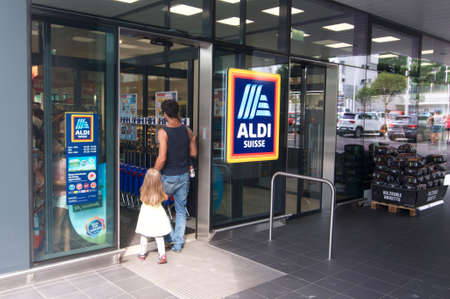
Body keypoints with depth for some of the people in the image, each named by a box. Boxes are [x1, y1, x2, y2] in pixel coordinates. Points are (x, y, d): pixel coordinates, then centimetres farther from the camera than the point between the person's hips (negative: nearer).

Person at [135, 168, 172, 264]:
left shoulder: (144, 191, -15)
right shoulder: (160, 192, -14)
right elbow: (165, 198, 6)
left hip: (146, 214, 0)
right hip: (158, 215, 0)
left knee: (144, 235, 19)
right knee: (159, 237, 12)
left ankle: (142, 254, 31)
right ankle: (162, 255, 4)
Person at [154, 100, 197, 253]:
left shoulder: (163, 132, -17)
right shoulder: (187, 131, -1)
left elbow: (162, 159, -22)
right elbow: (193, 154, 6)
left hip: (169, 177, -5)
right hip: (184, 175, 5)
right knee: (181, 209, 15)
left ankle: (170, 235, 19)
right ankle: (178, 243, 20)